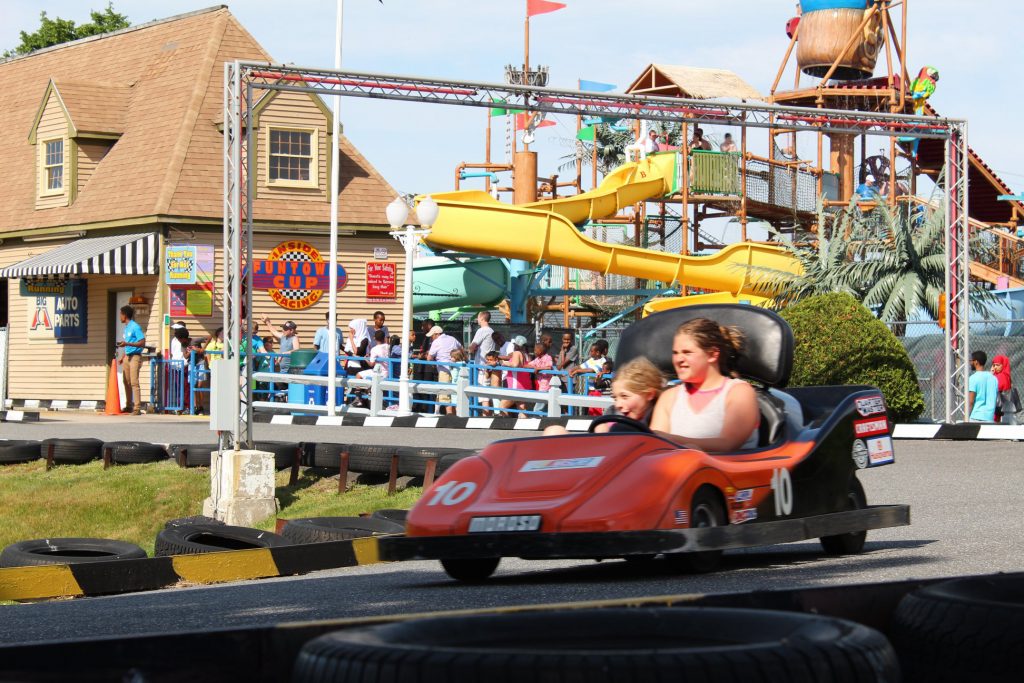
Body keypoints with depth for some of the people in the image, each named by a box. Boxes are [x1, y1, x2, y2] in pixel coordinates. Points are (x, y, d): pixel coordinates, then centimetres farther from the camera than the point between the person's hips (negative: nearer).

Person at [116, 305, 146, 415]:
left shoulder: (135, 327, -11)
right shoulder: (126, 327, 16)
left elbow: (142, 343, -17)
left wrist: (127, 344, -23)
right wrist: (123, 357, 19)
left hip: (135, 357, -9)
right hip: (127, 357, 9)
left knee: (134, 382, -13)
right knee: (127, 382, 12)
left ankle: (137, 408, -16)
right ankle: (129, 406, 21)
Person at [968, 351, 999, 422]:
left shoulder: (973, 378, -8)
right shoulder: (993, 378, 12)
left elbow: (971, 401, -11)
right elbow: (997, 400, 15)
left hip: (976, 417, -6)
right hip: (990, 418, 6)